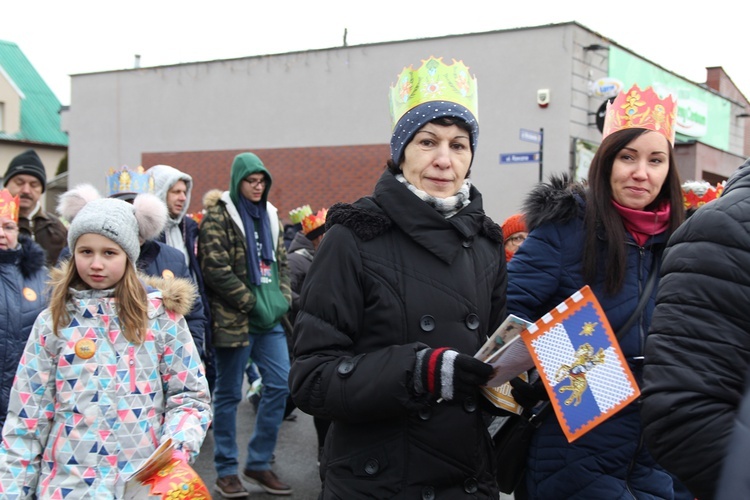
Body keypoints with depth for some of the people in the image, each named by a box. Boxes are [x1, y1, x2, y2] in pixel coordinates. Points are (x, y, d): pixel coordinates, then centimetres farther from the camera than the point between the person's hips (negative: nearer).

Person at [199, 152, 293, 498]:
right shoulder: (218, 217, -5)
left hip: (270, 317, 6)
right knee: (229, 394, 3)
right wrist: (252, 302, -14)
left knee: (280, 384, 2)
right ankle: (226, 471, 15)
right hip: (234, 319, -6)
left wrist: (282, 299, 3)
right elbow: (215, 269, -13)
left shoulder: (270, 215, 15)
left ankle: (259, 463, 16)